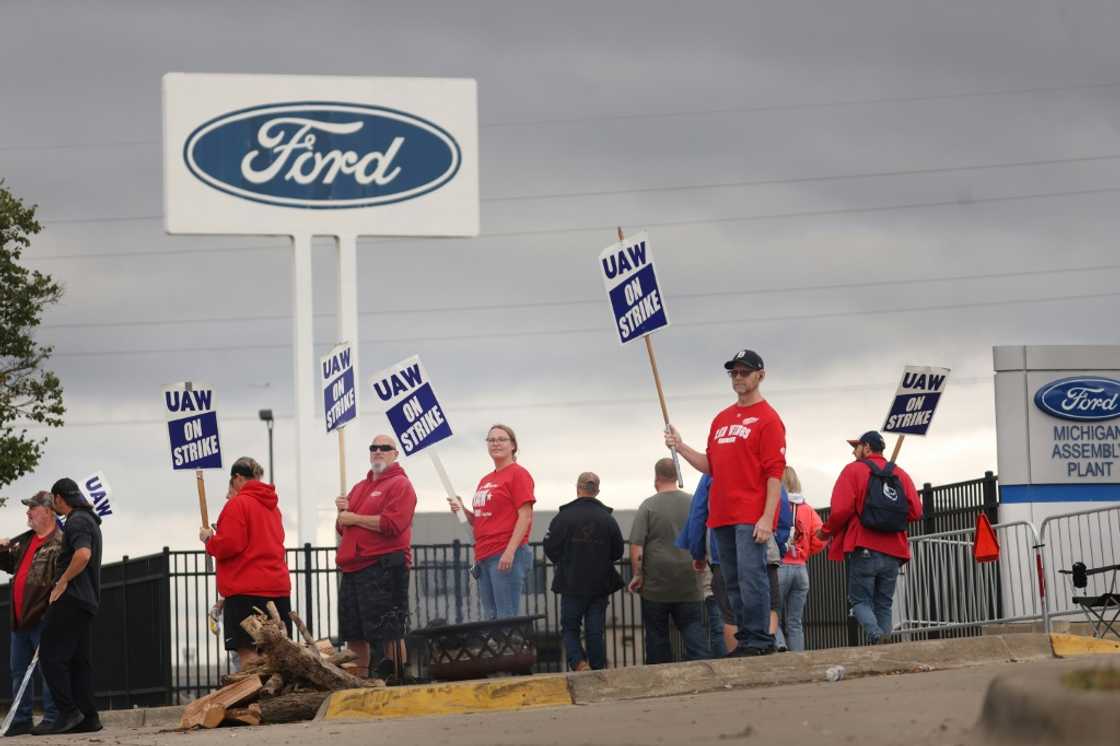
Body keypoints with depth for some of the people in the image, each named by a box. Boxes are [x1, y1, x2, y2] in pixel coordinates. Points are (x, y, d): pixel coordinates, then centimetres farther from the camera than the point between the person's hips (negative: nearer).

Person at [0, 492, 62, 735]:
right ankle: (21, 720, 17)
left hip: (41, 618, -9)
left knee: (47, 669, -6)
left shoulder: (60, 542, -10)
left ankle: (52, 718, -3)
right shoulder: (24, 541, 18)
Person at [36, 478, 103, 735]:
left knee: (51, 654, -10)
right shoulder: (89, 520, 22)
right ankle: (87, 717, 6)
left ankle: (68, 712, -16)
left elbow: (83, 554, -28)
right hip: (86, 600, 10)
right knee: (80, 660, 9)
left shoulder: (77, 521, -11)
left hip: (71, 598, -10)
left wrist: (62, 582, -19)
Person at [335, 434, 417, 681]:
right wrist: (343, 512, 5)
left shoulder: (400, 485, -2)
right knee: (353, 633, 12)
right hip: (353, 568, 8)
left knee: (389, 632, -9)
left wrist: (354, 518, -9)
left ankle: (396, 680, -6)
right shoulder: (359, 488, 23)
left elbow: (392, 524, -16)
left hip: (384, 566, -8)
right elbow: (343, 529, 27)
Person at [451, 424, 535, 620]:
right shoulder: (485, 481, 20)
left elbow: (525, 517, -11)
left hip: (507, 556, -9)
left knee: (506, 618, -11)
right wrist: (463, 511, 5)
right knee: (490, 618, 8)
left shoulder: (518, 474, -4)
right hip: (484, 556, 9)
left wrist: (510, 551, -19)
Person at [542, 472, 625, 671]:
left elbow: (550, 548, -7)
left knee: (570, 627, 8)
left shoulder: (564, 516, -10)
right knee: (596, 631, 8)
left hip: (572, 585, -2)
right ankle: (598, 671, 7)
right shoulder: (608, 519, -2)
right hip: (600, 585, 2)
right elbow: (618, 552, 4)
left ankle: (578, 663, -14)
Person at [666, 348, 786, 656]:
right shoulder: (721, 419, 20)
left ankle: (759, 640, -11)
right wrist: (681, 448, 10)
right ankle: (745, 640, 11)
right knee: (733, 583, 7)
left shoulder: (767, 419, -3)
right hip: (722, 515, 8)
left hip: (751, 517, -8)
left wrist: (767, 518, -18)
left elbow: (775, 472, -10)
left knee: (751, 577, -13)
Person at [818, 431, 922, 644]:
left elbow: (841, 509, -11)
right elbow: (915, 512, 3)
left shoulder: (854, 470, 0)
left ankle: (875, 634, -25)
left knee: (860, 600, 2)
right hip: (893, 552, 4)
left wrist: (826, 531, 6)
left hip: (863, 548, -4)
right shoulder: (901, 474, 13)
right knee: (883, 604, 11)